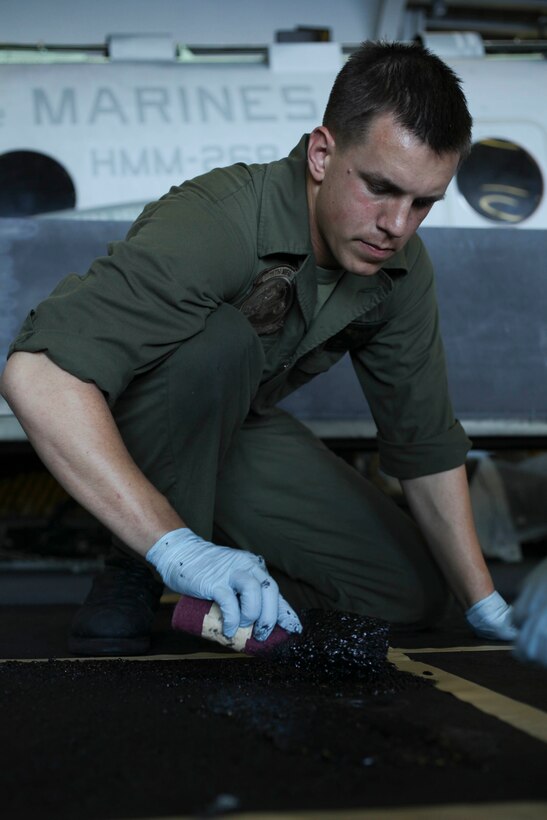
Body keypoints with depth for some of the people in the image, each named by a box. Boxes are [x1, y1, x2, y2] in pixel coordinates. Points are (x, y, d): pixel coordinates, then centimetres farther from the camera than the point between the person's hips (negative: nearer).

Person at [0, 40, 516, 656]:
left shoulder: (401, 268, -12)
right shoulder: (215, 224, -36)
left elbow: (427, 444, -2)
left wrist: (487, 609, -4)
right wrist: (173, 546, -52)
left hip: (227, 428, 6)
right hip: (108, 427, -6)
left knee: (411, 594, -5)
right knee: (220, 340, -38)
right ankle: (133, 583, -19)